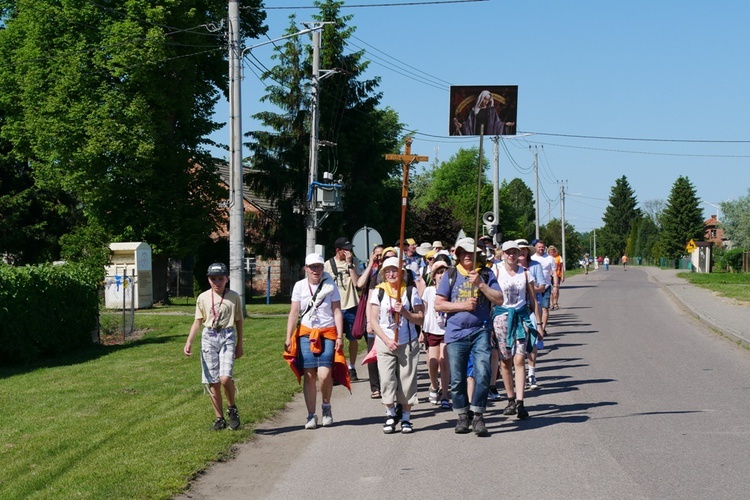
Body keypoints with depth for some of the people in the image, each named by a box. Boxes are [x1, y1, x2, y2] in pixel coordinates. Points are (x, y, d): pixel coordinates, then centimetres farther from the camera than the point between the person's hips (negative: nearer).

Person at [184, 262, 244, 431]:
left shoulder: (234, 297, 4)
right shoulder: (203, 298, 7)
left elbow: (238, 321, 10)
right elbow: (198, 321, 10)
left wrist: (240, 344, 9)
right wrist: (189, 342, -1)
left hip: (227, 337, -2)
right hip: (209, 337, 2)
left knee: (225, 378, -18)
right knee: (213, 382, 3)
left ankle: (232, 408, 8)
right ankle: (219, 418, 14)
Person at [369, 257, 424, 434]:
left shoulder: (411, 291, 3)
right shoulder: (379, 292, 4)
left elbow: (420, 319, 2)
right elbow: (373, 320, 2)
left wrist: (405, 312, -16)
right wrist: (387, 340, -9)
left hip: (408, 343, 0)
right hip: (385, 342, 0)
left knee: (407, 381, 0)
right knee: (386, 380, -8)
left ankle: (406, 418, 11)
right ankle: (390, 415, 8)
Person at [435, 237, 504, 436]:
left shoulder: (486, 274, 7)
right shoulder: (451, 276, 7)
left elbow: (499, 300, -1)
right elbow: (438, 304, 2)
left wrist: (480, 284, -12)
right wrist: (462, 305, -9)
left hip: (480, 332, -1)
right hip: (456, 333, 1)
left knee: (482, 374, -12)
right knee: (457, 379, 4)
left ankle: (478, 416, -2)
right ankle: (462, 416, 18)